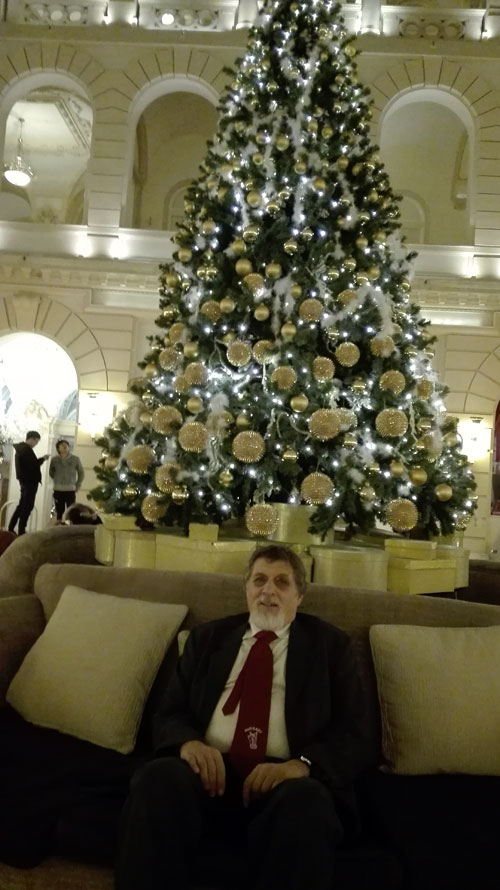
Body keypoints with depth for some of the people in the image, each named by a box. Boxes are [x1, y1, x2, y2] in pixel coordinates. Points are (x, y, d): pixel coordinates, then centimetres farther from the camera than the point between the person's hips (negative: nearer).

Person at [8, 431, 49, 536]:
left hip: (24, 480, 10)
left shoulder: (20, 448, 14)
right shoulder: (26, 449, -17)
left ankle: (11, 529, 17)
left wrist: (40, 460, 7)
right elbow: (32, 464, -21)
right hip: (30, 481, -10)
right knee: (27, 506, -4)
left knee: (22, 505, 16)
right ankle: (21, 531, -2)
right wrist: (42, 459, -5)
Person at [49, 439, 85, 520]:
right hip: (58, 490, 1)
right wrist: (58, 481, 11)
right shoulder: (54, 460, 1)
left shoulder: (75, 459, -1)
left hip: (70, 490, -1)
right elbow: (51, 473, 17)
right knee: (59, 512, 7)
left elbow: (81, 473, 8)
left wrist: (77, 486, 4)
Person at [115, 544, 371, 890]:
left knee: (307, 801, -36)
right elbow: (169, 713, 14)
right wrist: (188, 742, -11)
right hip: (210, 771, 2)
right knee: (159, 778, -31)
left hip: (285, 779, -1)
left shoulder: (330, 645, 13)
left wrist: (301, 764, -17)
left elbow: (352, 736, 4)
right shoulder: (207, 637, 19)